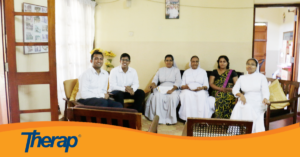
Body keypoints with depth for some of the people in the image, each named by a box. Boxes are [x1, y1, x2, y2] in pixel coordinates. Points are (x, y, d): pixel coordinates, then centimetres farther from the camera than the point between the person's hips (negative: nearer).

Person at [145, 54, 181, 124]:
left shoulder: (176, 70, 13)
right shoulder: (160, 70, 22)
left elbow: (178, 82, -1)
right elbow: (155, 79, 12)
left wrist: (172, 90, -18)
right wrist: (153, 84, -13)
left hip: (173, 89, -2)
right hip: (162, 89, 2)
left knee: (173, 97, -37)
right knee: (157, 96, -33)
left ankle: (170, 119, -28)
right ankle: (159, 118, -29)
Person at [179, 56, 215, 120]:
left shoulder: (203, 72, 18)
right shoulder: (186, 72, 20)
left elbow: (206, 86, 9)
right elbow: (182, 86, 11)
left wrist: (201, 88, -15)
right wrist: (185, 86, -14)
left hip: (200, 91, 0)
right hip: (188, 91, 0)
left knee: (202, 96, -37)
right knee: (186, 95, -36)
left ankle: (200, 118, -37)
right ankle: (188, 118, -36)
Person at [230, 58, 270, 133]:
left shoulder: (261, 77, 5)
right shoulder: (242, 78, 14)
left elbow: (265, 91, -6)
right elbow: (235, 89, 3)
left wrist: (265, 98, -29)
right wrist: (240, 95, -20)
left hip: (258, 102, -2)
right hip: (246, 101, 2)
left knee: (247, 108, -34)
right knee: (238, 107, -31)